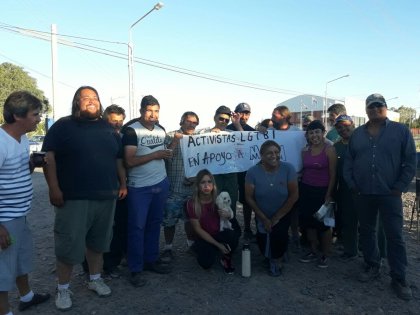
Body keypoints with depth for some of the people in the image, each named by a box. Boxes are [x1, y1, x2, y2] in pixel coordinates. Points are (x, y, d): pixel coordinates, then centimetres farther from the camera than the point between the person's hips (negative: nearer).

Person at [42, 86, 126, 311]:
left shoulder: (108, 129, 14)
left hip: (106, 197, 5)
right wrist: (54, 188, -16)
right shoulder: (63, 126, -2)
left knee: (98, 241, 16)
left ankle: (95, 279, 34)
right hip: (73, 198, -4)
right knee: (69, 244, 3)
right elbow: (49, 157, -8)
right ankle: (63, 288, 22)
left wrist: (123, 184, 10)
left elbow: (118, 159, 17)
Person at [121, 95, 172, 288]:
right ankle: (136, 270, 12)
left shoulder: (161, 130, 9)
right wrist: (154, 155, -18)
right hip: (139, 187, -6)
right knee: (137, 227, 2)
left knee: (154, 224, 14)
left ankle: (151, 260, 29)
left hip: (161, 184, 6)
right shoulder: (131, 130, -11)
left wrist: (167, 154, 6)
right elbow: (129, 161, -19)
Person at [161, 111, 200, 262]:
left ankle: (191, 243, 34)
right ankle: (168, 248, 19)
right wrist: (175, 141, -21)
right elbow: (166, 157, -13)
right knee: (169, 220, 2)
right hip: (174, 187, -3)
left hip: (192, 187, 4)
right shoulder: (170, 136, -3)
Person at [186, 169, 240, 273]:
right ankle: (200, 249, 11)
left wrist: (228, 215, -24)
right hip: (204, 239, -1)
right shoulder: (192, 203, -15)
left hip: (220, 235, 1)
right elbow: (198, 229, -12)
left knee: (233, 233, -31)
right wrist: (218, 245, -16)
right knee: (206, 263, -25)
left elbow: (233, 219, 2)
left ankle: (226, 259, -3)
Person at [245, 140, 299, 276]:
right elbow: (249, 197, -14)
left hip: (283, 216, -1)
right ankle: (270, 257, 46)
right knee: (264, 247, 6)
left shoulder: (288, 168, -19)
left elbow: (294, 195, -16)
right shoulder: (253, 172, -19)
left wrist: (277, 217, -14)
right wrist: (264, 219, -13)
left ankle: (276, 260, 14)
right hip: (262, 217, 1)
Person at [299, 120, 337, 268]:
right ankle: (313, 251, 26)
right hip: (306, 189, 5)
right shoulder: (305, 151, 6)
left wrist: (328, 195, -11)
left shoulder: (329, 149, -8)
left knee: (324, 223, 3)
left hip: (322, 191, -5)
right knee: (308, 222, 10)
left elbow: (333, 175, -8)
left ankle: (325, 255, 18)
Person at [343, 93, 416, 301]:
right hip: (362, 194, 3)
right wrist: (352, 185, 1)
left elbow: (410, 162, -2)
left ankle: (399, 279, 13)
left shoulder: (400, 131, -1)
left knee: (394, 236, 1)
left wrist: (399, 188, -7)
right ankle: (372, 267, 29)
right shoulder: (357, 134, 8)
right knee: (366, 232, 13)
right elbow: (348, 162, 10)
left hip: (389, 194, -3)